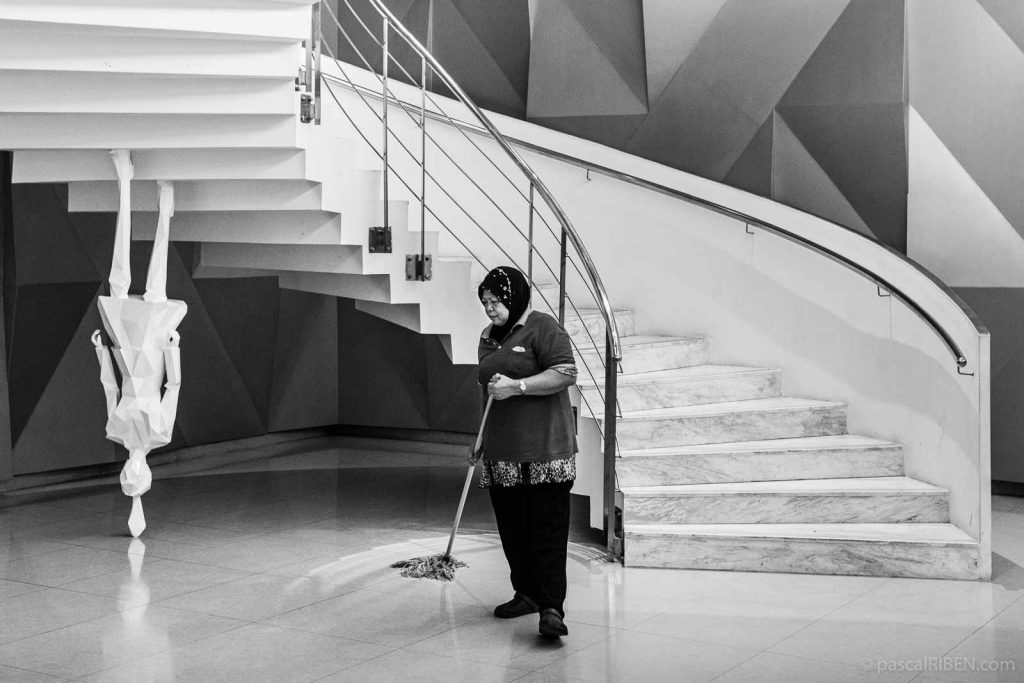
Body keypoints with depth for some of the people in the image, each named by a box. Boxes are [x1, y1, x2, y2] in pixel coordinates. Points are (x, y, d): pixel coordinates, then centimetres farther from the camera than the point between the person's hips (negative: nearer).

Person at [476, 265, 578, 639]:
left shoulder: (542, 327, -5)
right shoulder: (488, 336, 18)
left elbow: (566, 373, -15)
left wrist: (516, 386, -19)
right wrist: (480, 439, 26)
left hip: (543, 447, -8)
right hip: (501, 451, 8)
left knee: (548, 528, -9)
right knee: (512, 528, 10)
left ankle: (552, 608, -10)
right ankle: (526, 594, 22)